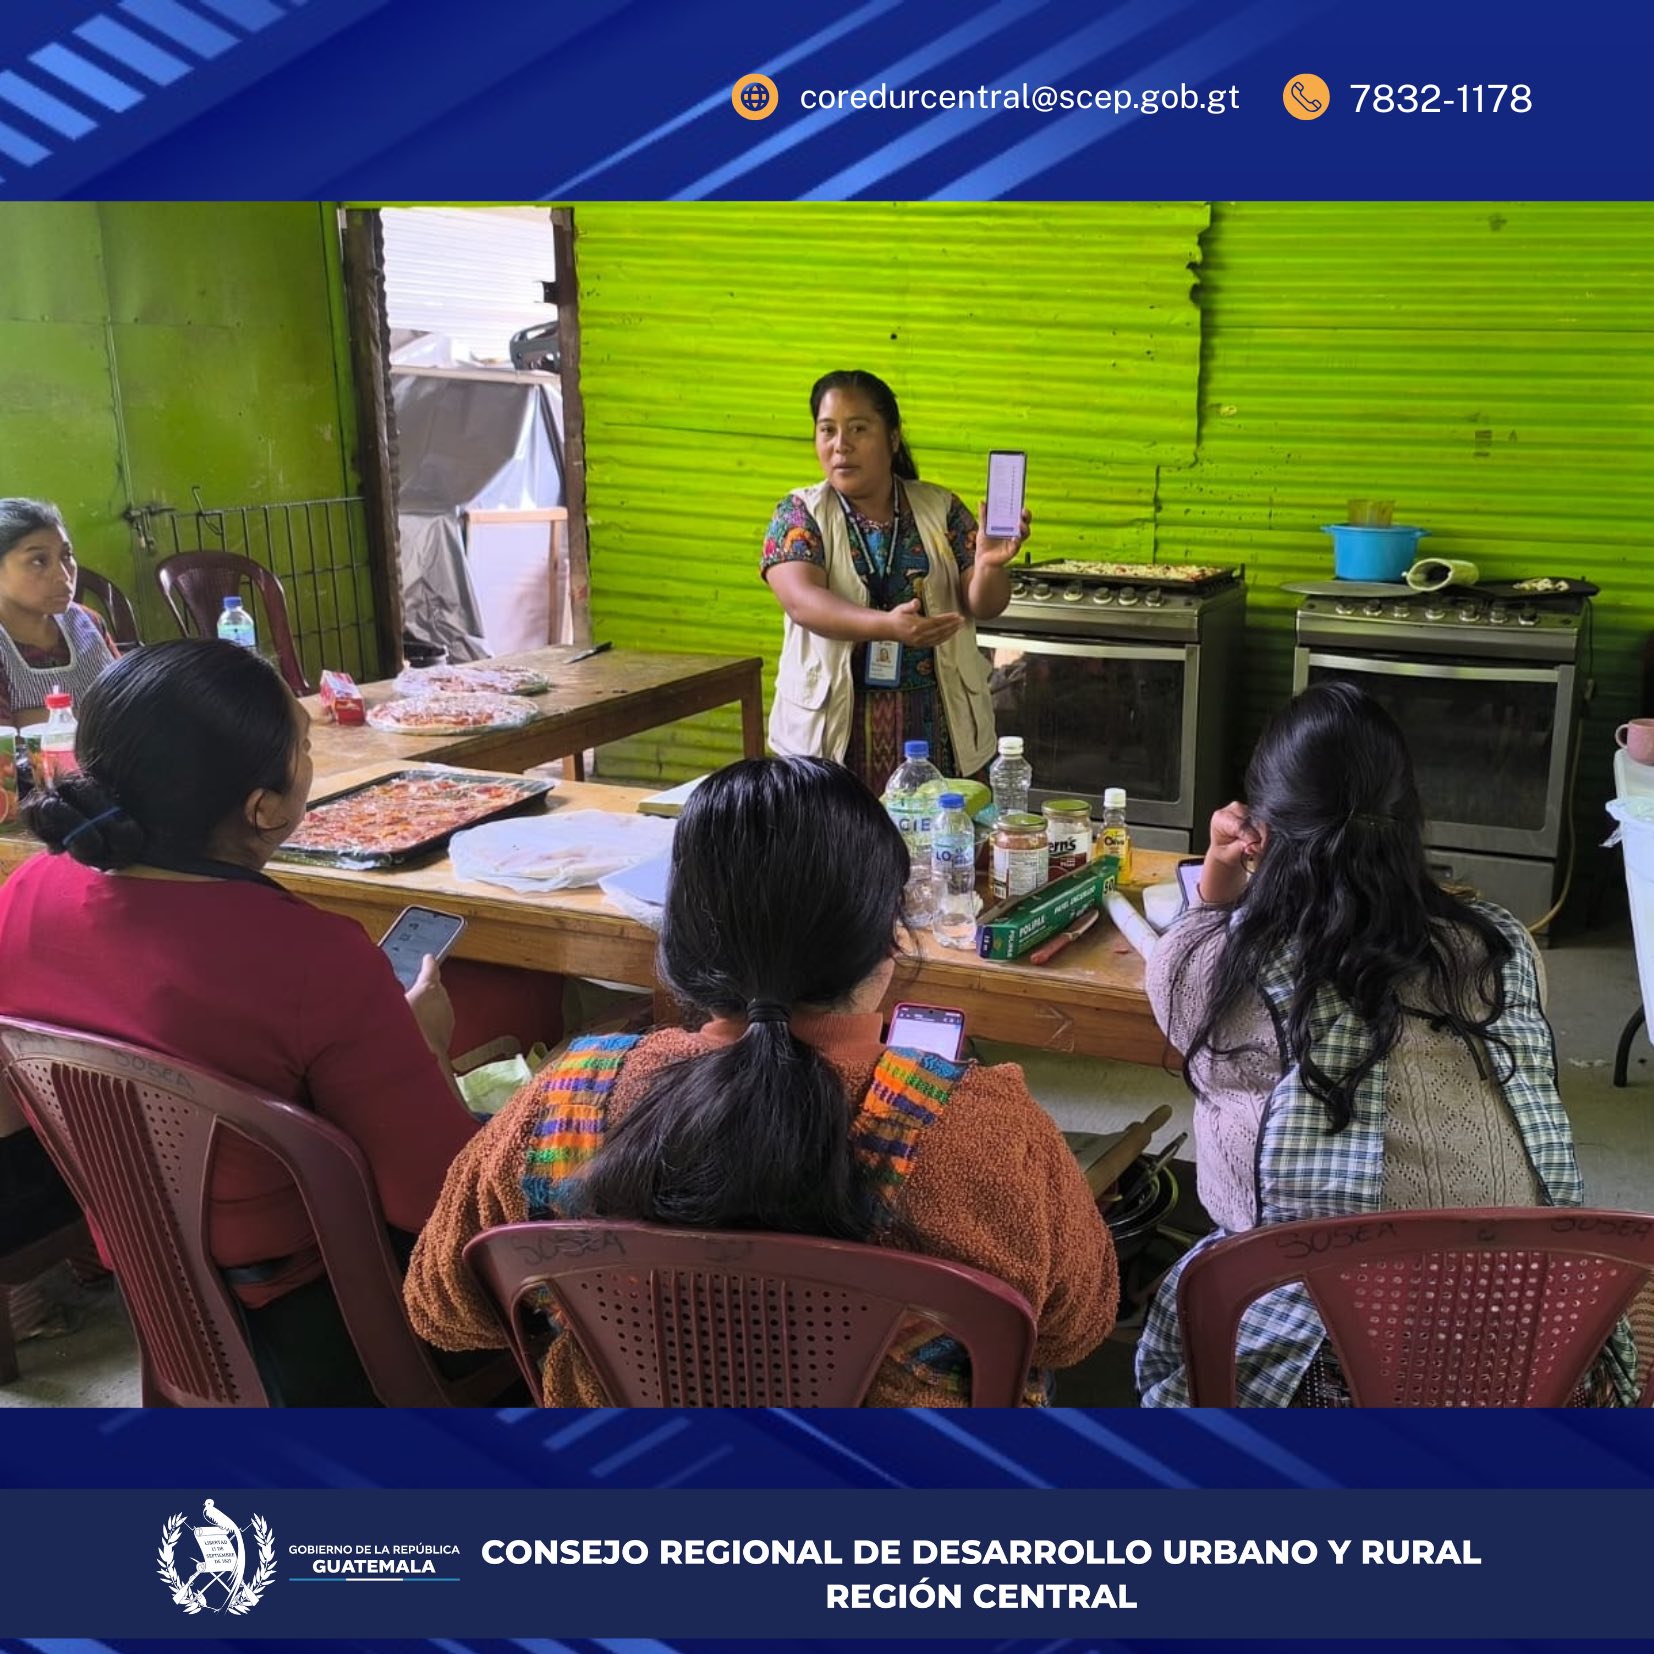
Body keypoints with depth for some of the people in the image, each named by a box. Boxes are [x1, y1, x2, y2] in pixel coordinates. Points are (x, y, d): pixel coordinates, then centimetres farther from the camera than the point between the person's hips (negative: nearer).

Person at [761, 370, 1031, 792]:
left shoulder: (940, 509, 4)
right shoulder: (799, 514, 0)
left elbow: (984, 606, 0)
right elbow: (802, 600, -17)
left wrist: (988, 566, -23)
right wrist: (888, 625, -33)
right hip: (834, 731, -1)